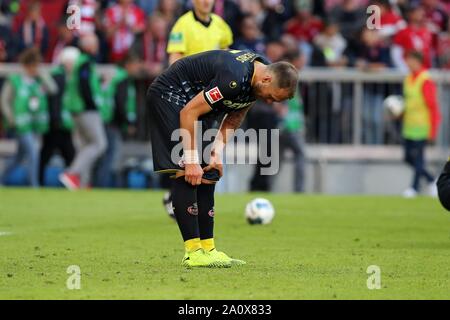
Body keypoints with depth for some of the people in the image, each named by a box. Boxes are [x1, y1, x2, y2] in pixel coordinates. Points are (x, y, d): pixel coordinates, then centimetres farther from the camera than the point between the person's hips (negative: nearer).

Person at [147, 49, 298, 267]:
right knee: (187, 175, -17)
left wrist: (218, 151, -6)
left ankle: (207, 249, 6)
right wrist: (191, 159, -24)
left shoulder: (254, 80, -5)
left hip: (194, 98, 9)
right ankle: (193, 252, -18)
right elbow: (189, 112, -28)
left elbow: (233, 120, 9)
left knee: (207, 175, 4)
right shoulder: (235, 78, -33)